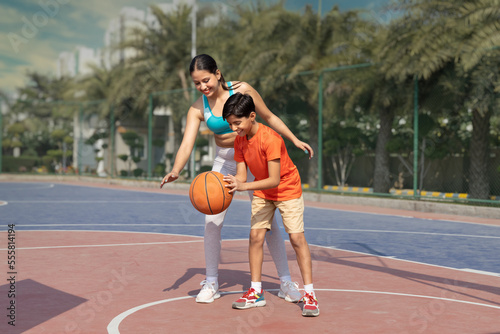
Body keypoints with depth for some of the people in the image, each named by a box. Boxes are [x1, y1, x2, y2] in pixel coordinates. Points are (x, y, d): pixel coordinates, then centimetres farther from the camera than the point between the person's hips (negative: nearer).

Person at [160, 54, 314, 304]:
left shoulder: (242, 90, -16)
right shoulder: (197, 109, -11)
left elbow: (269, 118, -3)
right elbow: (187, 144, -20)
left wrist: (294, 140, -4)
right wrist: (175, 171, -38)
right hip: (224, 163, 2)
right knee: (212, 221, -8)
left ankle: (286, 282, 8)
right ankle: (211, 283, 7)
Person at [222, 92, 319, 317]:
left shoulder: (270, 139, -32)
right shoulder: (240, 141, -11)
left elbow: (274, 180, -35)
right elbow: (241, 176, -12)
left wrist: (244, 186, -44)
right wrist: (229, 185, -32)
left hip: (287, 188, -6)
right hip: (262, 191, 6)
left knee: (297, 238, -10)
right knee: (255, 235, -4)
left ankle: (309, 294, -5)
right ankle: (256, 292, 3)